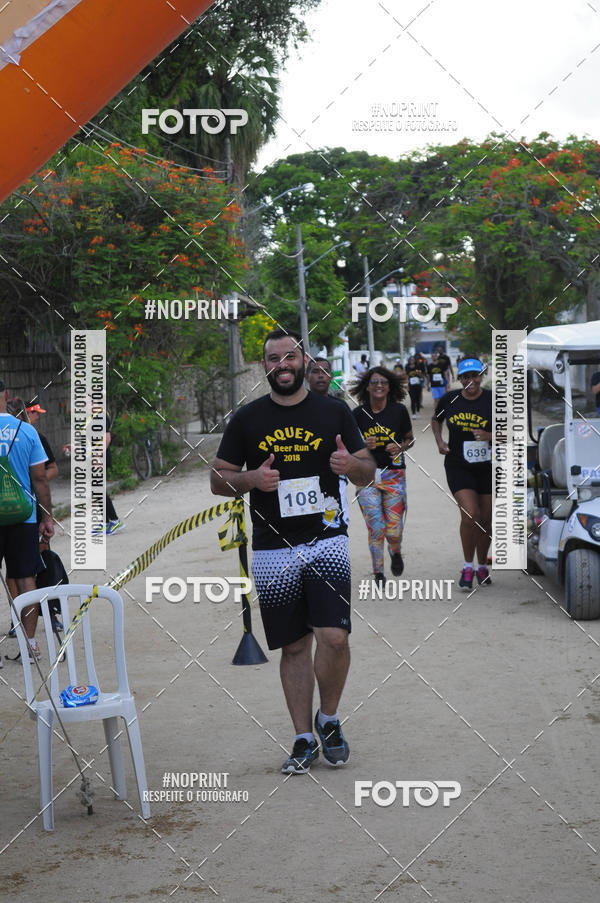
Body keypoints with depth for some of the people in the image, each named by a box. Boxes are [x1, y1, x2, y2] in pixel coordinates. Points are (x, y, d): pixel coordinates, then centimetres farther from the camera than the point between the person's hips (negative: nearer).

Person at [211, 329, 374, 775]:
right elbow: (218, 479, 9)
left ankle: (329, 719, 11)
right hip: (273, 550, 1)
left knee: (334, 637, -14)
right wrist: (251, 479, -12)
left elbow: (368, 472, 10)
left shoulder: (334, 411, 6)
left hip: (327, 541, -1)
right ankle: (305, 739, 16)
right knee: (294, 646, 5)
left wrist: (352, 464, -14)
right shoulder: (246, 419, 6)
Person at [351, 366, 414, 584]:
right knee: (375, 528, -5)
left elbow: (410, 438, 11)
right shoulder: (358, 414, -3)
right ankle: (378, 573, 12)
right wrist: (364, 446, -15)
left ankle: (396, 552, 33)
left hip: (394, 474, 0)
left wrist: (400, 448, -10)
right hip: (367, 474, 0)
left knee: (394, 529, -2)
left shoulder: (399, 410, -1)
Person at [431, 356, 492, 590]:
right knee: (470, 515, -17)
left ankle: (482, 566, 31)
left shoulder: (493, 400, -7)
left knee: (485, 520, 9)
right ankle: (468, 567, -2)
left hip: (487, 467, 1)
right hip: (458, 466, 0)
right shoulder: (449, 399, 0)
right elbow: (436, 420, 21)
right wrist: (439, 441, 5)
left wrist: (489, 436, -20)